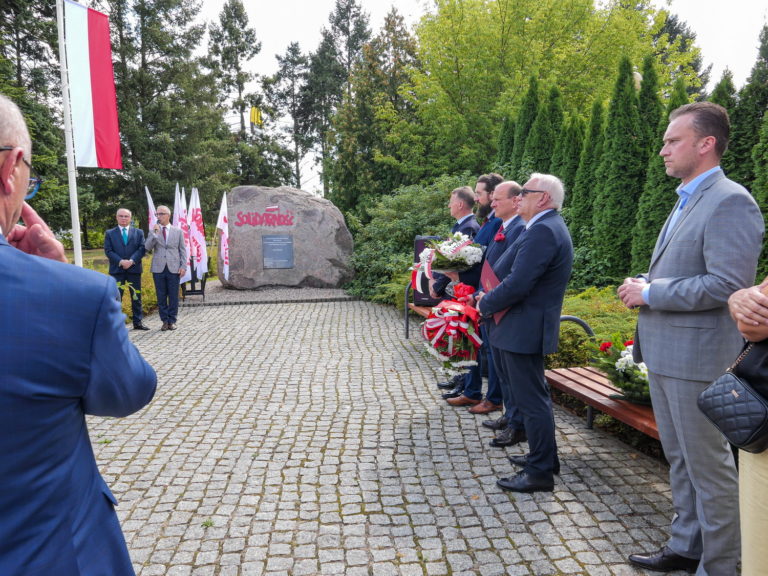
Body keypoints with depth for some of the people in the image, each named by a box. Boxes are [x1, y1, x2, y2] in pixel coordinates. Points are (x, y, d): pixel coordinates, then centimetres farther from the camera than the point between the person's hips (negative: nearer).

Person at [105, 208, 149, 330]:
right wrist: (120, 261, -15)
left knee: (136, 297, 6)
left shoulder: (138, 232, 10)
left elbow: (142, 249, 0)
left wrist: (131, 261, -14)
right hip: (116, 270, -1)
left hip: (134, 269, 1)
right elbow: (108, 251, -1)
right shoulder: (110, 233, 7)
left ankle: (137, 323, 13)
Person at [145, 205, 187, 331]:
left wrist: (183, 266, -2)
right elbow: (147, 247, -5)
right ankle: (165, 320, 13)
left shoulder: (178, 231, 8)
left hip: (174, 268, -1)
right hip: (158, 268, 1)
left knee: (173, 296, 2)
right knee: (161, 296, 4)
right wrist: (155, 233, -14)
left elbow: (182, 250, 6)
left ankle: (172, 321, 11)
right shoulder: (153, 231, 9)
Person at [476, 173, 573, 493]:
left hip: (523, 329, -11)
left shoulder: (543, 231, -21)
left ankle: (540, 473, 13)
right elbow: (514, 273, 17)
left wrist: (485, 304, -10)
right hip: (524, 326, 11)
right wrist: (489, 298, 5)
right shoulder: (545, 227, 14)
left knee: (531, 399, 0)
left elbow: (517, 284, -27)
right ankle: (544, 457, 35)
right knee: (531, 393, 20)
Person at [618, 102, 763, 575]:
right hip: (663, 352, 10)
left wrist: (649, 293, -17)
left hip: (696, 355, -9)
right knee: (679, 458, 19)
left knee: (708, 464, 5)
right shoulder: (687, 201, 15)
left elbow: (727, 284, -23)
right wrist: (645, 284, 5)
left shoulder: (730, 202, -15)